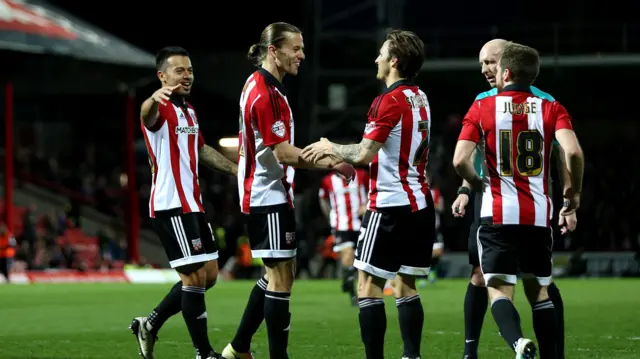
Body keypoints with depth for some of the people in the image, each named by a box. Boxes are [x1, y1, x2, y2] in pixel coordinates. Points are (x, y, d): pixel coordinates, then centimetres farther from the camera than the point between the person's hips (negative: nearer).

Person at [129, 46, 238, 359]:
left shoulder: (189, 112, 15)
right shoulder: (162, 110, -13)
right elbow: (147, 114, -39)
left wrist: (236, 170, 33)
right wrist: (153, 100, -62)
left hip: (192, 204, 9)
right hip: (171, 206, -9)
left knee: (208, 275, 12)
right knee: (195, 277, -8)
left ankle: (149, 325, 22)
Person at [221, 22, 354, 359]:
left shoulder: (259, 86, 13)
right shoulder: (265, 93, -19)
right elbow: (283, 153, -22)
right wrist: (330, 164, -20)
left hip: (266, 195, 11)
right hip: (269, 196, -11)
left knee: (277, 275, 16)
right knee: (280, 277, -7)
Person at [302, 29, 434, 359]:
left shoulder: (390, 101, -15)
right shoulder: (419, 99, 12)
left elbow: (364, 154, -16)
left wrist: (331, 148, 1)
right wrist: (341, 157, 17)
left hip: (390, 205, -8)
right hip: (419, 204, 8)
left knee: (368, 287, -4)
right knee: (406, 287, 12)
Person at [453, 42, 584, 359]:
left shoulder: (482, 108, 0)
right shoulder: (551, 109, 3)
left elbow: (460, 161, -9)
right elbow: (573, 152, -13)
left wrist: (477, 183, 11)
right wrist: (574, 191, 4)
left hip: (498, 214, -2)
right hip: (539, 214, 2)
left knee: (499, 289, -4)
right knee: (538, 290, 16)